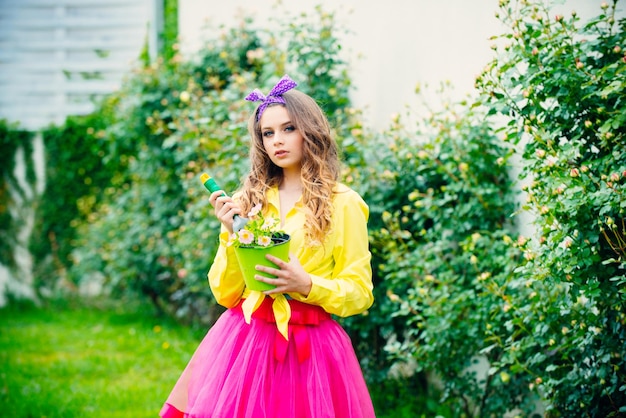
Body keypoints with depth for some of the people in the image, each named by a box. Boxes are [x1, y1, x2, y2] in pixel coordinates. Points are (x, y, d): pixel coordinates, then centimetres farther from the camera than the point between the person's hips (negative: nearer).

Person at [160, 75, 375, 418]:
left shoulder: (342, 204, -2)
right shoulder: (249, 200, 7)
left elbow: (359, 293, -2)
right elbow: (225, 295, 5)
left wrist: (307, 285, -18)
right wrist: (232, 234, -9)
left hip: (308, 348, -3)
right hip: (243, 342, 3)